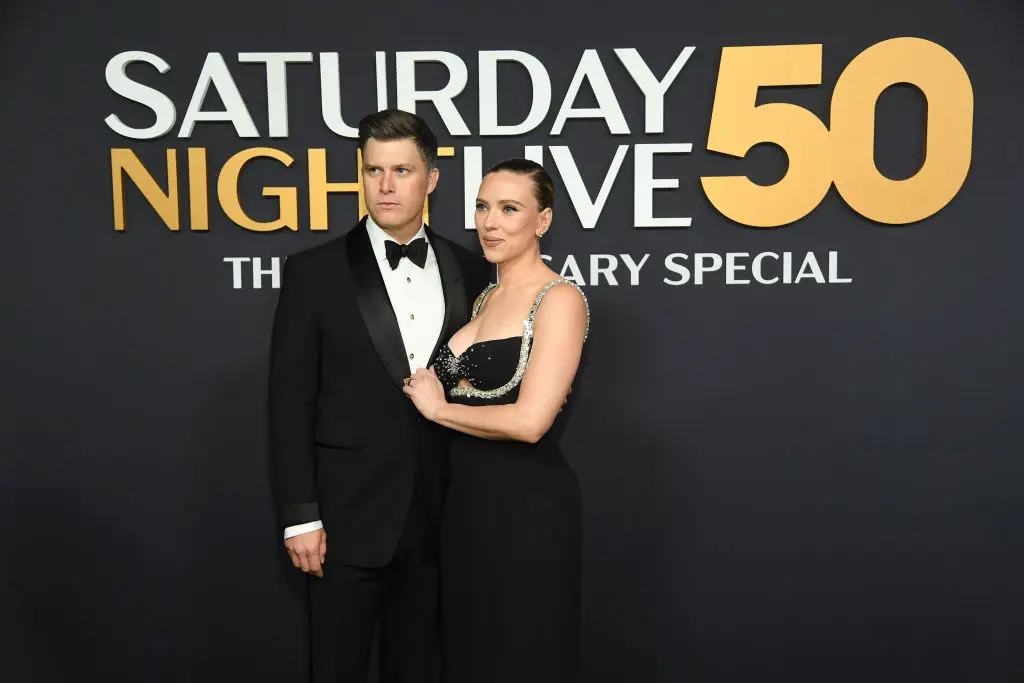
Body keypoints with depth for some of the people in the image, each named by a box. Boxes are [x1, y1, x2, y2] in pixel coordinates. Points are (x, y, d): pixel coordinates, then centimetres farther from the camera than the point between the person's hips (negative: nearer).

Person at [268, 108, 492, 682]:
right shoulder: (315, 271, -5)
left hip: (438, 515, 3)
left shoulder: (471, 270, 3)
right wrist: (300, 515, -8)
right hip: (350, 515, -2)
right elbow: (291, 400, -5)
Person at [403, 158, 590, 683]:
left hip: (528, 504, -8)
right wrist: (428, 391, 2)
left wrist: (437, 407, -11)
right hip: (466, 499, 8)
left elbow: (530, 420, -22)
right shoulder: (485, 299, 12)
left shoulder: (559, 299, -12)